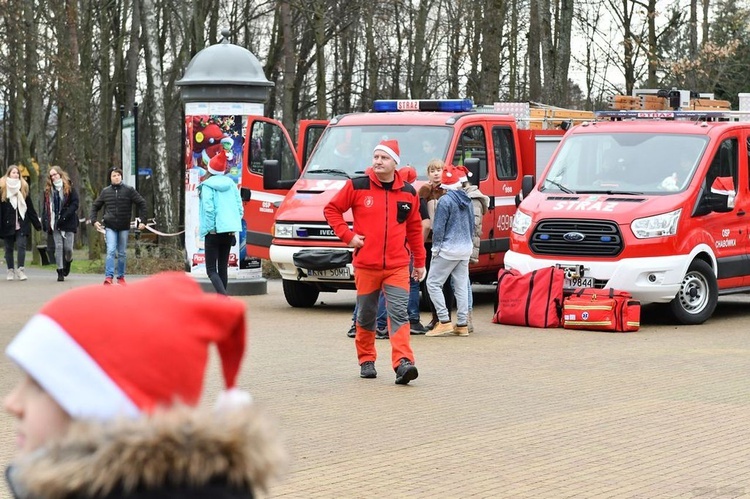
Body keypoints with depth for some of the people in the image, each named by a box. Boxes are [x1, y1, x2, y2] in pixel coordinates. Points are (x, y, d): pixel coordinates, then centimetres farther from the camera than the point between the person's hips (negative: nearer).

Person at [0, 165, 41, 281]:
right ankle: (11, 271, 15)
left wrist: (37, 223, 8)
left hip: (21, 224, 1)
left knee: (21, 245, -9)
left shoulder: (23, 188, 8)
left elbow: (30, 208, 11)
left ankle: (20, 270, -9)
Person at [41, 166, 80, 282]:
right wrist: (45, 222, 3)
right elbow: (45, 206, 12)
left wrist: (64, 216, -16)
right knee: (58, 247, -4)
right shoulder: (48, 190, 11)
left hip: (68, 223, -3)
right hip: (55, 223, 3)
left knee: (68, 247, -4)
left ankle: (68, 262, 29)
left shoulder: (69, 188, 0)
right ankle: (60, 271, 0)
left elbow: (75, 204, -6)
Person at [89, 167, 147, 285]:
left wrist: (142, 221, -5)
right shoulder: (105, 191, 4)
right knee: (111, 251, -15)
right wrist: (93, 220, 1)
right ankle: (108, 277, -20)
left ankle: (121, 277, 21)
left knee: (122, 253, 9)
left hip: (124, 227, 1)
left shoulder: (129, 190, -2)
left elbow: (142, 203, 1)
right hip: (110, 227, -1)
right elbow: (95, 206, 14)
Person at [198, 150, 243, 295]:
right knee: (223, 268, 14)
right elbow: (239, 207, 7)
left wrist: (211, 227, -10)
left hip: (214, 232, -6)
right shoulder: (231, 184, 8)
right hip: (229, 230, 6)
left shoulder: (207, 186, -8)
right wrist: (234, 226, 13)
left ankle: (224, 298, -24)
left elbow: (208, 209, -17)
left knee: (211, 269, -4)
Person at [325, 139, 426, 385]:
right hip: (365, 264, 0)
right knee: (366, 316, 10)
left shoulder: (408, 193, 6)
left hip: (398, 265, 0)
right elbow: (331, 209, 7)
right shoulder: (357, 186, -1)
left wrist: (419, 261, 17)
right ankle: (366, 360, 26)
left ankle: (402, 363, -21)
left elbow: (414, 228, 15)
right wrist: (347, 235, -4)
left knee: (399, 314, -12)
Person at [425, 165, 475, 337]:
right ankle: (462, 325, 9)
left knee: (433, 283, -1)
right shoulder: (467, 200, 9)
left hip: (449, 248, -7)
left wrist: (436, 247, -6)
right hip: (466, 248, 7)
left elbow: (438, 227, -14)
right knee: (461, 286, 9)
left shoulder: (445, 201, -13)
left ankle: (444, 321, -8)